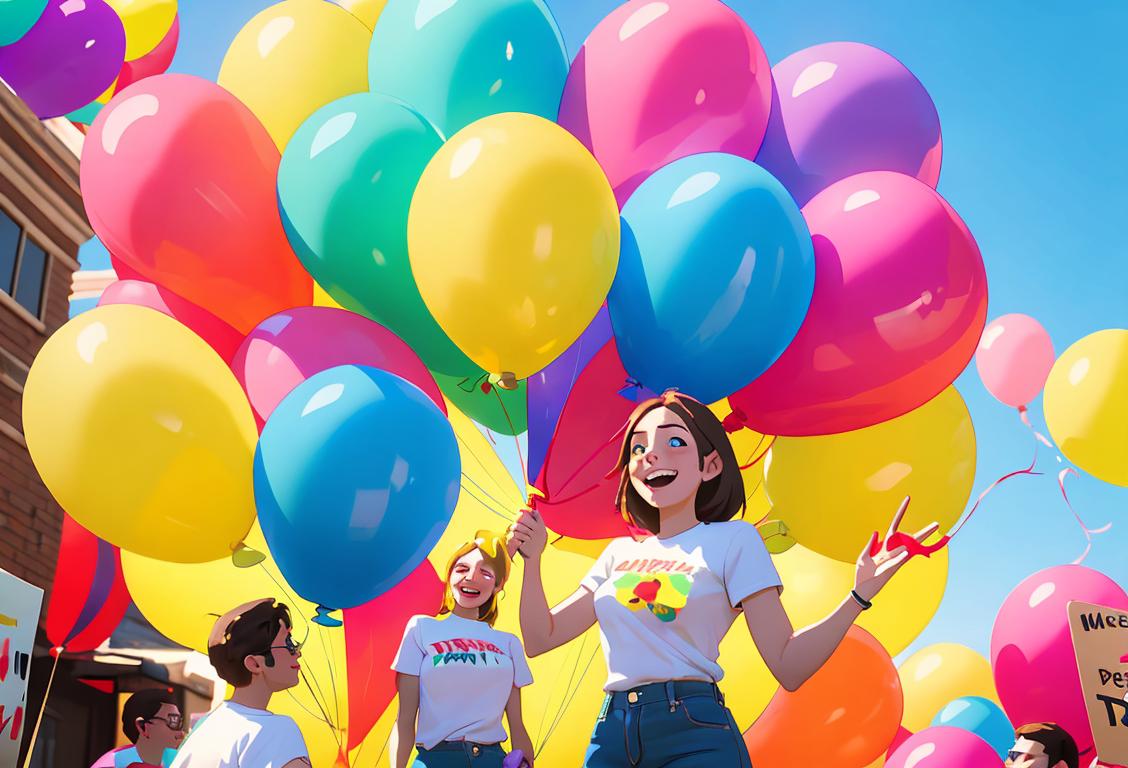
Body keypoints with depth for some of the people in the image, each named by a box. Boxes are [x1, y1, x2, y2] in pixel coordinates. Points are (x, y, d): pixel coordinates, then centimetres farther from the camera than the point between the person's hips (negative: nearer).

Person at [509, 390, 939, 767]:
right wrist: (532, 558, 2)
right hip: (610, 734, 5)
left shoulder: (732, 539, 0)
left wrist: (860, 594, -19)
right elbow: (541, 638, 14)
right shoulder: (619, 553, 14)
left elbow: (788, 666, -8)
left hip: (693, 733, -4)